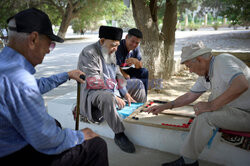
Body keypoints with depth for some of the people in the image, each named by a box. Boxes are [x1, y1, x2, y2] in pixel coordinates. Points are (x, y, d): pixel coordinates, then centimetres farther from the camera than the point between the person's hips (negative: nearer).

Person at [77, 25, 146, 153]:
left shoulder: (111, 53, 8)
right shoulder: (89, 53, -19)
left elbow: (117, 74, 12)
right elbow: (95, 82, -26)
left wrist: (126, 93, 1)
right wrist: (115, 97, -26)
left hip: (113, 88, 9)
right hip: (93, 92, -9)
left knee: (137, 83, 12)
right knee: (107, 98, -42)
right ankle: (119, 134, -27)